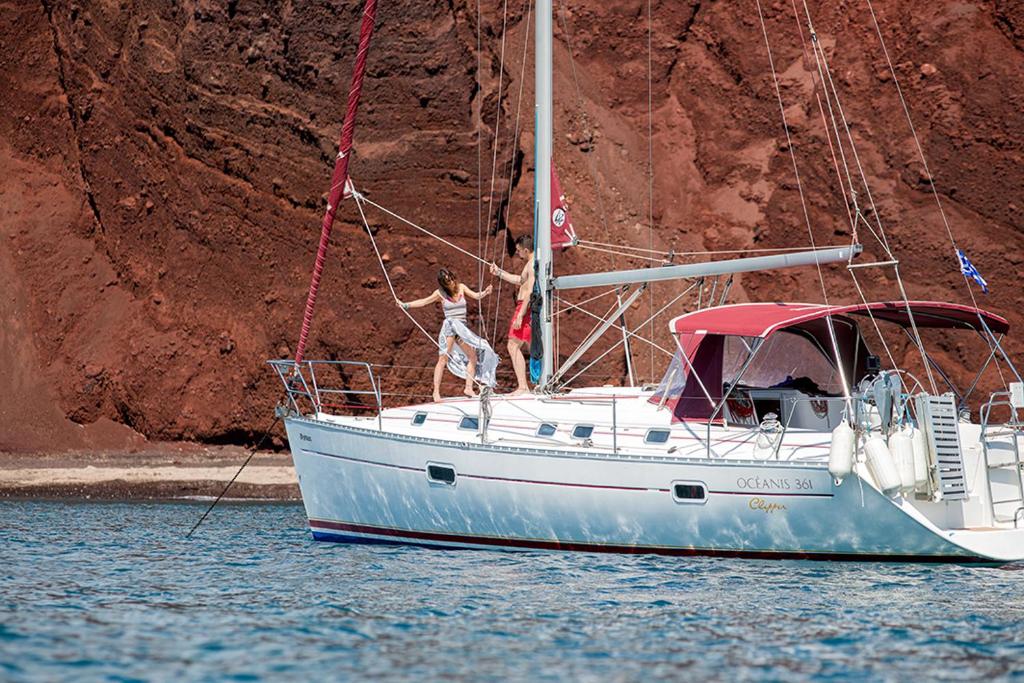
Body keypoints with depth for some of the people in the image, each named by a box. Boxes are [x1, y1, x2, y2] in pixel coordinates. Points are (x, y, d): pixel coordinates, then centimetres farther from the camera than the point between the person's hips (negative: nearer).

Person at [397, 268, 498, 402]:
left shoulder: (461, 288, 8)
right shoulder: (440, 293, 0)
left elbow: (476, 296, 6)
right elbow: (424, 302, 3)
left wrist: (485, 292, -15)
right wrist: (405, 305, -5)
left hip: (463, 328, 5)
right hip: (449, 325, -5)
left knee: (473, 357, 1)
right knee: (443, 359, -11)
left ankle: (469, 388, 7)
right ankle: (436, 391, -12)